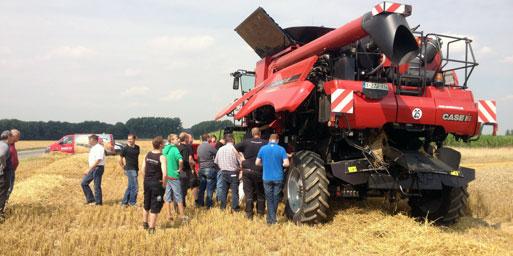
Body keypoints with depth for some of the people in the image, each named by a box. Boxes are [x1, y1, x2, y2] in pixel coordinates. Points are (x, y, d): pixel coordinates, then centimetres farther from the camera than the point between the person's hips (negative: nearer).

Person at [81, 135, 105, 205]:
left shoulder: (99, 148, -16)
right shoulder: (92, 148, 14)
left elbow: (97, 160, -25)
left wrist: (89, 169, -29)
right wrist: (89, 169, 19)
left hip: (98, 168, -10)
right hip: (92, 168, 10)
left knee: (97, 185, -2)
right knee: (84, 183, 9)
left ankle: (98, 202, 10)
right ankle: (90, 199, 18)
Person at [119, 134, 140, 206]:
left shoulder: (137, 147, 9)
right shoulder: (125, 148, -9)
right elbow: (120, 159, -1)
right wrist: (124, 167, 2)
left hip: (135, 169, 7)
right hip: (130, 170, -7)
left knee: (130, 187, 12)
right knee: (135, 187, -7)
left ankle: (124, 202, 22)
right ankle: (132, 203, 5)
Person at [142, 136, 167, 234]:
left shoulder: (148, 154, 1)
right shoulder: (162, 157, -17)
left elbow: (143, 169, 7)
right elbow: (164, 173, -24)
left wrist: (147, 179, 16)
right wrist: (164, 184, -10)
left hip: (147, 182, 6)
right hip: (157, 184, -6)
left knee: (146, 204, 23)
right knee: (155, 207, 5)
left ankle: (145, 223, 40)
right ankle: (151, 228, 11)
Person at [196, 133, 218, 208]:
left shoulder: (199, 147, 8)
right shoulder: (210, 146, -12)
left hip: (201, 169, 6)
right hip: (210, 169, -6)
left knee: (202, 187, 13)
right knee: (210, 188, 1)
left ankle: (200, 203, 20)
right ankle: (209, 204, 5)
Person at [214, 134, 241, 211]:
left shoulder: (220, 149, 4)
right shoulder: (234, 148, -11)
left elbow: (216, 161, 10)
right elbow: (240, 161, -11)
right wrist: (239, 168, 7)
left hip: (223, 172, 5)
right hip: (233, 172, -5)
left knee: (223, 190, 12)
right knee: (234, 191, 2)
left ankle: (222, 207, 18)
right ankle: (235, 208, 4)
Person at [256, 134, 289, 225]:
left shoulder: (263, 148, -1)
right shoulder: (281, 149, -5)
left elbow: (257, 163, 2)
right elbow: (286, 163, -12)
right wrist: (280, 165, 9)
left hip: (267, 178, 1)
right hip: (278, 178, 0)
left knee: (269, 199, 7)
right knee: (276, 198, 12)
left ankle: (271, 219, 5)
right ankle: (273, 217, 22)